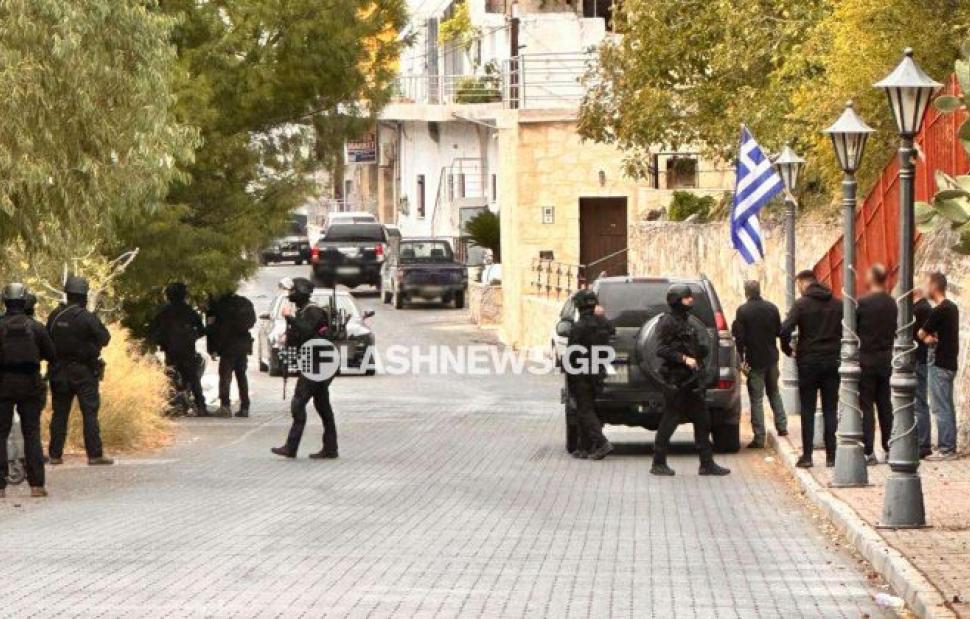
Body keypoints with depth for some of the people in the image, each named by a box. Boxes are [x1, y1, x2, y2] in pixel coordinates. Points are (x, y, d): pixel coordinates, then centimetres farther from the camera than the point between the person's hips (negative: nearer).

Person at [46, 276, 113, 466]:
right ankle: (95, 455, -5)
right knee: (90, 413, -2)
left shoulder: (54, 316, 1)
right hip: (84, 372, -4)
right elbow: (104, 339, -6)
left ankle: (55, 454, 12)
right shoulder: (87, 318, -14)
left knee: (59, 413, 10)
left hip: (59, 371, 5)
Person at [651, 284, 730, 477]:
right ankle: (659, 463, 4)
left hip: (692, 379, 9)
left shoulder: (689, 321, 17)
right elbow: (661, 349, -17)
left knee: (702, 421, 7)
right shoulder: (667, 321, -9)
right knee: (670, 420, -4)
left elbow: (703, 348, 25)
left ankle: (707, 463, 10)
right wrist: (684, 358, -22)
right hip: (675, 379, -9)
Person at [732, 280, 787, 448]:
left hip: (754, 360, -4)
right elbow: (779, 331, 9)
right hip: (772, 358, 4)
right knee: (774, 392, 24)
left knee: (756, 399, -1)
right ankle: (782, 426, 24)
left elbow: (739, 336, -17)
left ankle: (759, 437, -3)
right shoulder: (772, 308, 0)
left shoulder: (743, 311, -14)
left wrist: (741, 358, -11)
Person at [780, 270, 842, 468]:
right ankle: (831, 456, 5)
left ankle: (807, 455, 1)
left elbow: (785, 330, -17)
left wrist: (788, 350, -2)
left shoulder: (802, 304, -7)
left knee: (807, 411, 4)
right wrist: (838, 351, 12)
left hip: (808, 362, -3)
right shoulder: (837, 305, 4)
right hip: (832, 362, 3)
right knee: (830, 411, 7)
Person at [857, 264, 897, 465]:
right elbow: (896, 331, 10)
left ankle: (868, 452, -6)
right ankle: (889, 448, 15)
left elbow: (852, 330, -9)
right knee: (885, 404, 12)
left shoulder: (863, 303, -14)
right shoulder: (892, 303, 3)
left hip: (867, 359, -5)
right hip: (887, 358, 5)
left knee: (866, 405, -3)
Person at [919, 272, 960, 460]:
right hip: (950, 362, 9)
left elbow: (922, 334, -10)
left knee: (941, 408, -7)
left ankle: (945, 449, -7)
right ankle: (949, 447, 14)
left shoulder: (939, 311, -17)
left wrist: (928, 338, 11)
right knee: (947, 407, 12)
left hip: (940, 364, -9)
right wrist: (934, 338, 1)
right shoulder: (953, 307, 11)